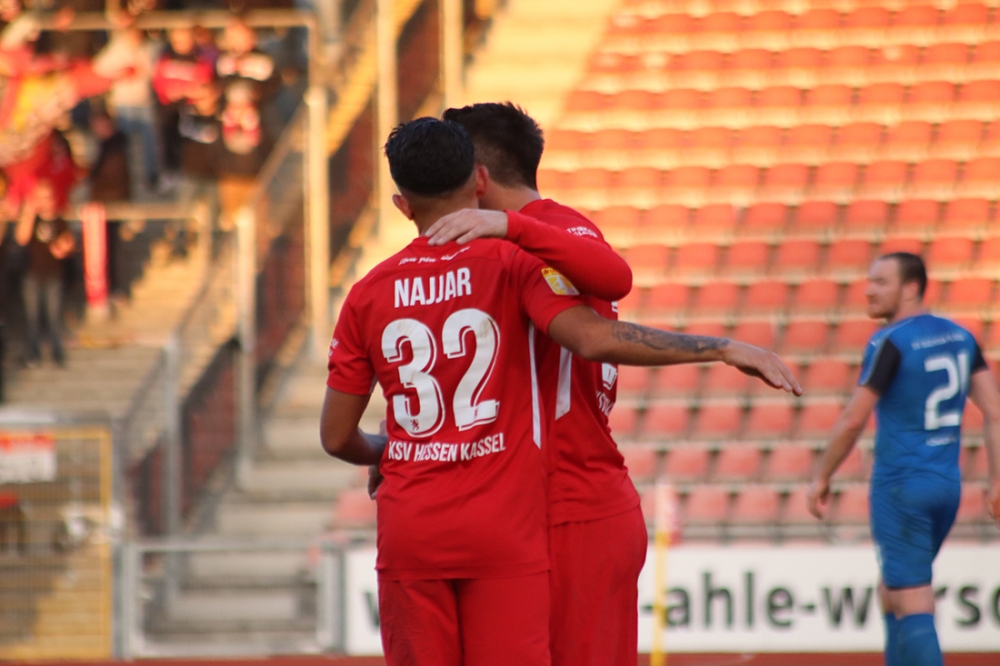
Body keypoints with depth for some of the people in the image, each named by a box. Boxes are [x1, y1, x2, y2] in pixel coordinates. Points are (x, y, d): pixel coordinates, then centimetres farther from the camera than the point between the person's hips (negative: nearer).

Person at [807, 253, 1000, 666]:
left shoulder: (890, 343, -13)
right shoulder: (960, 337, 8)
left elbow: (853, 421, -13)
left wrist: (822, 478, -3)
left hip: (900, 487, -7)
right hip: (947, 485, 7)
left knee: (912, 605, -7)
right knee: (891, 595, 21)